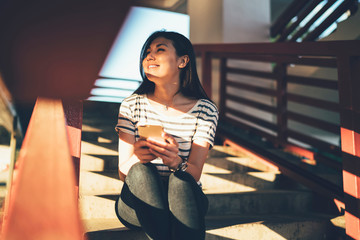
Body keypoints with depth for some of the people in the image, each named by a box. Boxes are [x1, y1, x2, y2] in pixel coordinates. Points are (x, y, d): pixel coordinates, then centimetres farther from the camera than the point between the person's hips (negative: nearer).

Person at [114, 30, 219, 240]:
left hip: (185, 200, 0)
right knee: (141, 171, -32)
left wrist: (176, 162, -35)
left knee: (179, 179, -34)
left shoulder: (205, 110, -3)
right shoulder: (132, 105, 0)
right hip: (138, 207, 1)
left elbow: (195, 173, -11)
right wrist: (137, 158, -31)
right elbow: (123, 172, -6)